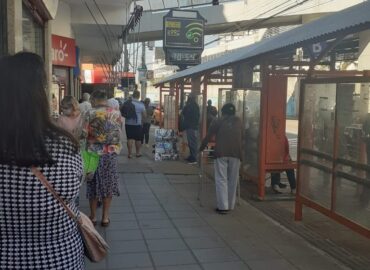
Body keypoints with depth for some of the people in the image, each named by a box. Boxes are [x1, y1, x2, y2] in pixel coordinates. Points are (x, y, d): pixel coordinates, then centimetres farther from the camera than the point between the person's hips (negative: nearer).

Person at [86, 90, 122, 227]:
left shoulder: (90, 114, -8)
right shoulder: (116, 114, -1)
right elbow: (119, 132, 7)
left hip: (93, 153, -2)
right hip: (111, 153, 2)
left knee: (93, 184, 11)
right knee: (108, 184, 10)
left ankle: (93, 216, 20)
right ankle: (105, 217, 16)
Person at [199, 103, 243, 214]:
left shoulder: (218, 121, 11)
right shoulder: (239, 121, 18)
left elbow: (208, 136, 12)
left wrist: (201, 148, 25)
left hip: (221, 153, -2)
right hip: (236, 153, 2)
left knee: (221, 179, 0)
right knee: (232, 180, 10)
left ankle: (223, 206, -6)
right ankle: (230, 205, 15)